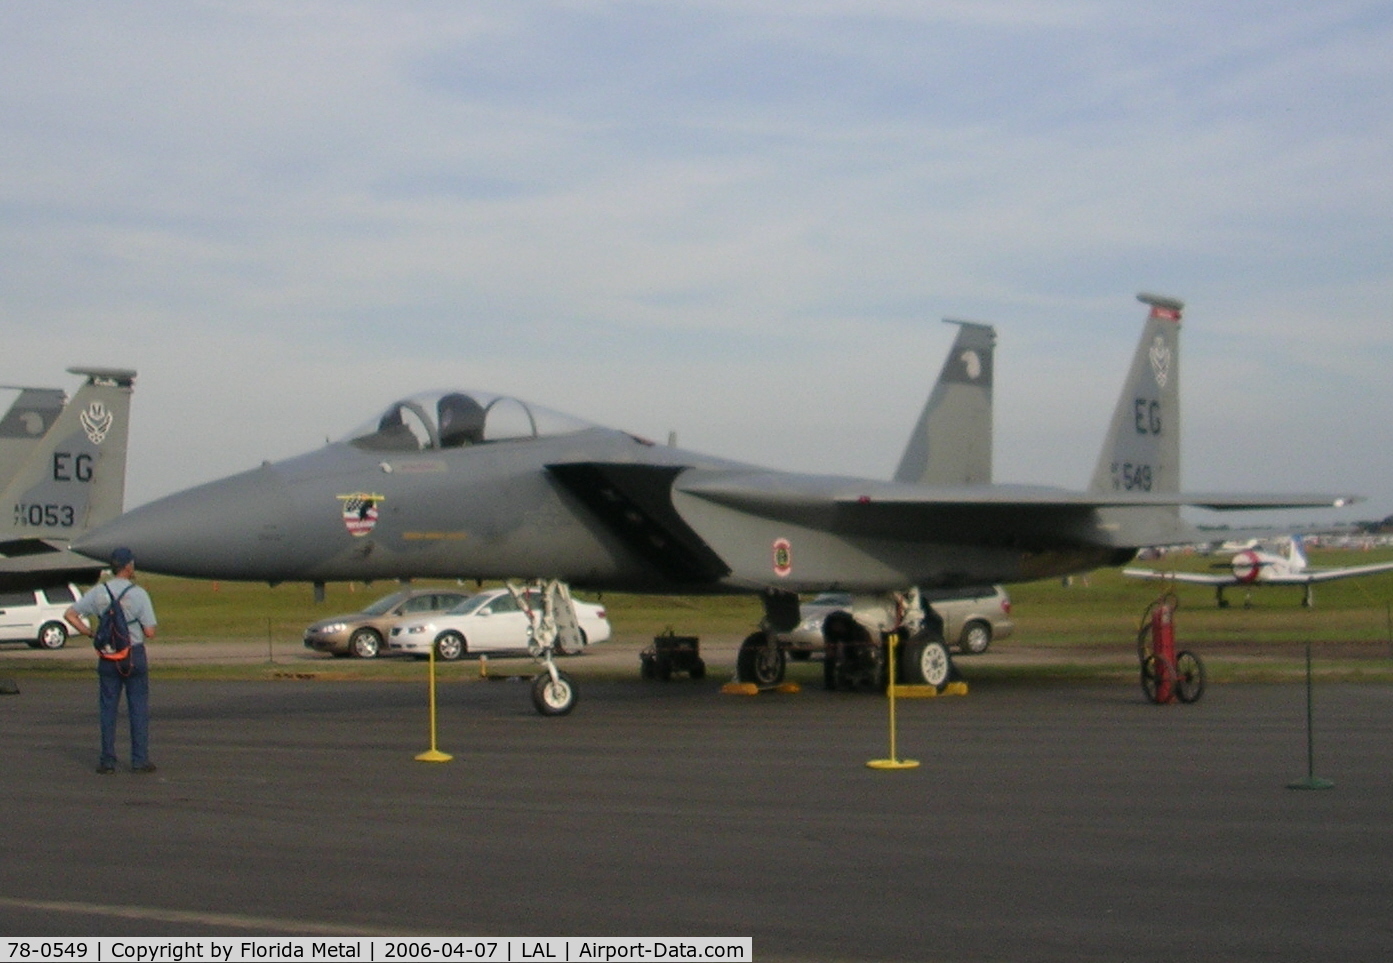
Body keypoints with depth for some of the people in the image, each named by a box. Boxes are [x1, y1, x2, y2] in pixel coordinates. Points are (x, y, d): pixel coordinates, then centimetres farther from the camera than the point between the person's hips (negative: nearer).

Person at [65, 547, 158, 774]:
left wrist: (88, 631, 7)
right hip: (134, 654, -3)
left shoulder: (99, 591, 1)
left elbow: (69, 614, 1)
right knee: (138, 708, 5)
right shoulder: (138, 594, -9)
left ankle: (108, 761, 9)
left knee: (108, 708, 9)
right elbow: (149, 632, -10)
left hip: (107, 657, 3)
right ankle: (140, 760, 4)